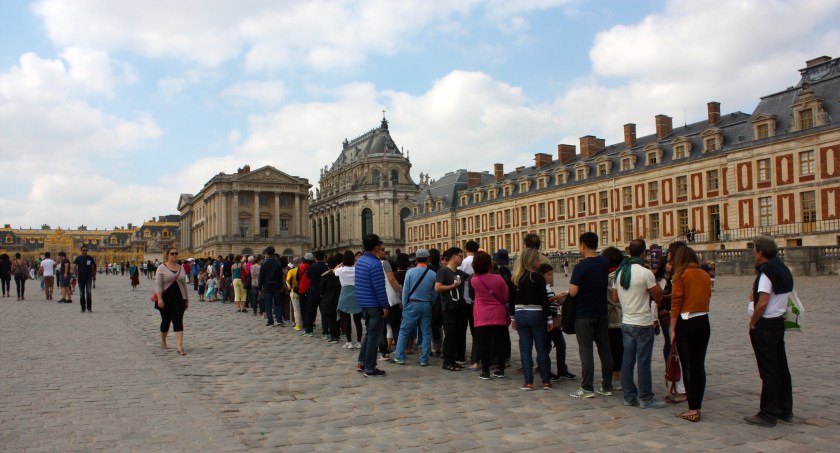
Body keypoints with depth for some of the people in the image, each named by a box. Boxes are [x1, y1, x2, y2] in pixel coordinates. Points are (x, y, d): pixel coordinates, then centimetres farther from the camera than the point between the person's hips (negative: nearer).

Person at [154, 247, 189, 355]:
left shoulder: (181, 268, 11)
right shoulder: (162, 268, -2)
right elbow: (158, 284, -10)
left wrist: (187, 299, 15)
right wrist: (159, 298, -21)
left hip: (179, 299, 2)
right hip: (166, 299, -2)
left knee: (178, 322, -7)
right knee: (166, 321, 11)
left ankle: (179, 347, -14)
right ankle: (163, 342, 36)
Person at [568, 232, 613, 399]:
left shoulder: (581, 267, -17)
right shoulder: (605, 263, 3)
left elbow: (573, 292, -18)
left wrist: (572, 281, 0)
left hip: (584, 315, -6)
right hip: (602, 314, 6)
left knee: (586, 351, -2)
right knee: (604, 349, 10)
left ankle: (587, 388, 0)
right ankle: (607, 386, 17)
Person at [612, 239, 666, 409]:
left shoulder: (619, 272, 5)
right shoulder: (645, 273, -16)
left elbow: (615, 297, 12)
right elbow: (658, 297, -9)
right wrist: (654, 281, 2)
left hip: (626, 323, 6)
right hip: (643, 324, -6)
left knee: (627, 361, 10)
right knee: (643, 363, 1)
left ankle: (629, 396, 17)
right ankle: (646, 399, 8)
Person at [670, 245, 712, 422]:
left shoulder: (681, 275, -8)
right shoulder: (705, 275, 7)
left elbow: (676, 303, -10)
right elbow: (708, 298, 6)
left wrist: (673, 330, -6)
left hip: (686, 323, -5)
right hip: (704, 322, 5)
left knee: (688, 366, 1)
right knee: (699, 365, 11)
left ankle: (692, 410, 2)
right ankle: (697, 407, 17)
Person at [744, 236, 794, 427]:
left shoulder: (766, 272, -17)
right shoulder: (783, 270, 11)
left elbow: (763, 302, -23)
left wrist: (753, 323, -13)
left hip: (765, 325, -9)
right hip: (779, 322, 9)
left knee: (768, 371, -4)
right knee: (781, 367, 14)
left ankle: (768, 415, 3)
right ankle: (785, 410, 24)